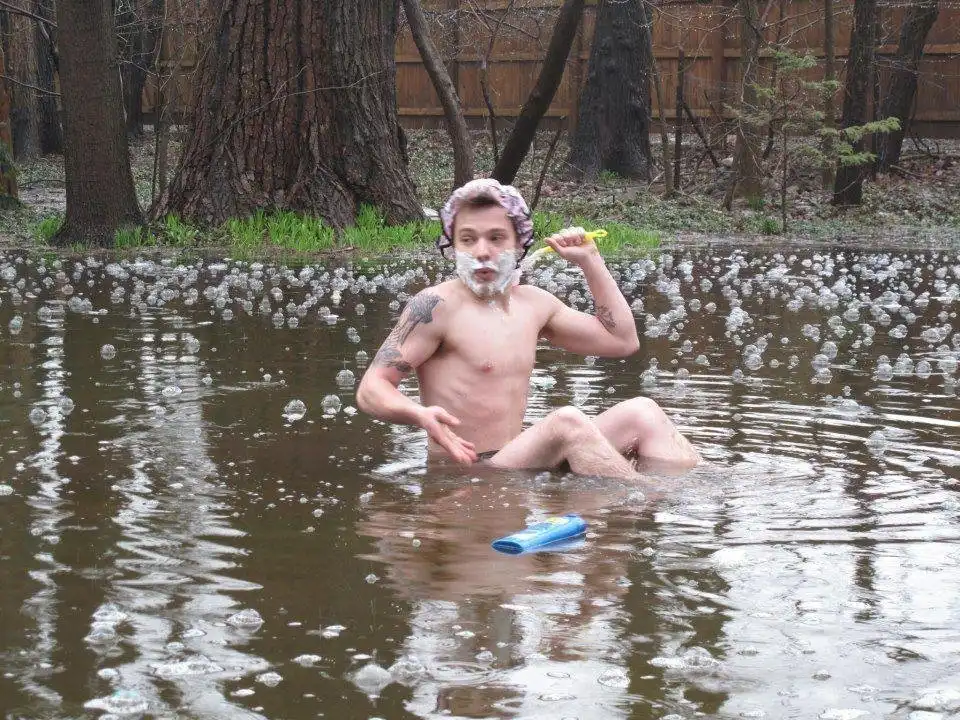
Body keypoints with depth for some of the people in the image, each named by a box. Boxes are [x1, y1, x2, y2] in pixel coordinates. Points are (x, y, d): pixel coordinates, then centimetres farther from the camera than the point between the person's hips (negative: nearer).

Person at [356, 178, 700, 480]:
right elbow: (370, 390, -12)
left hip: (521, 467, 8)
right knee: (566, 420, -31)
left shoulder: (532, 302, 14)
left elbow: (623, 341, 22)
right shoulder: (437, 306, -8)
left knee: (640, 412, -6)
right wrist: (421, 415, -32)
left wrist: (590, 262, 16)